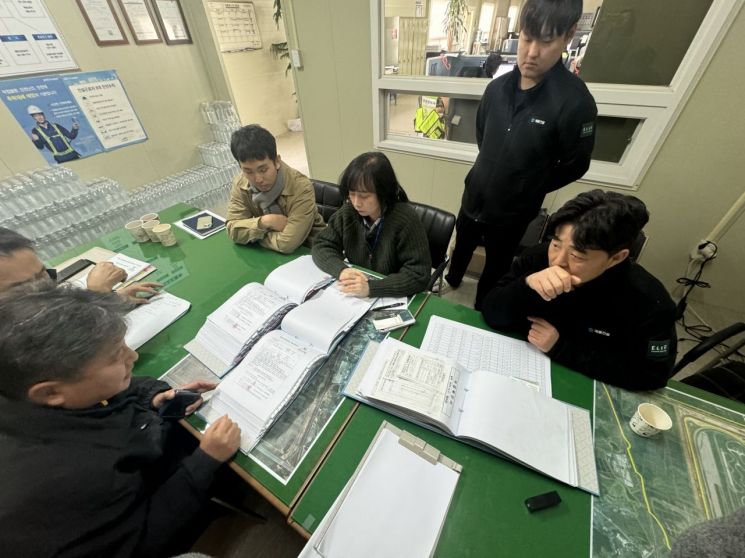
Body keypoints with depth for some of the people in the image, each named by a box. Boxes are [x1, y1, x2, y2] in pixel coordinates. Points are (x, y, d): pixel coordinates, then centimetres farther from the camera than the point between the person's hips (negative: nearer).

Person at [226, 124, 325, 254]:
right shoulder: (240, 184, -8)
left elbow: (288, 243, -30)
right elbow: (233, 231, -10)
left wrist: (252, 234, -15)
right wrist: (264, 222, -25)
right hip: (270, 253, 4)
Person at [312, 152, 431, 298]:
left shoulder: (406, 220, -20)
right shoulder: (348, 212, -6)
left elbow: (419, 275, -21)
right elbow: (322, 246, -1)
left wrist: (371, 287, -31)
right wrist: (341, 270, -21)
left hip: (393, 299, -2)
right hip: (353, 296, 3)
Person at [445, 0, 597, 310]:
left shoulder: (575, 101, -19)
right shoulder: (497, 87, -6)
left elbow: (575, 165, -8)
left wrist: (530, 188, 2)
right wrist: (493, 173, 11)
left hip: (513, 211, -4)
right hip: (473, 196, 4)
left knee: (496, 268, 16)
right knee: (461, 246, 26)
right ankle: (452, 280, 57)